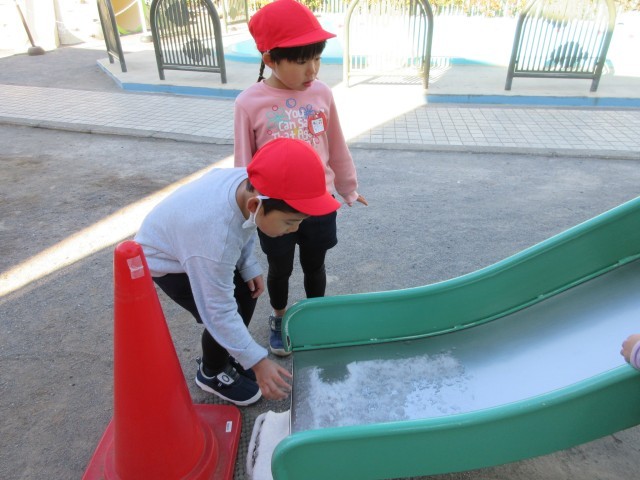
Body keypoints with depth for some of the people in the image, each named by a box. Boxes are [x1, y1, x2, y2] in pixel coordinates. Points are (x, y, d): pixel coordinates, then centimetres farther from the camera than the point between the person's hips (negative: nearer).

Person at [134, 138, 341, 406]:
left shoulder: (249, 182, -27)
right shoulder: (214, 238, -47)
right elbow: (219, 313, -35)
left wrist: (249, 266, -9)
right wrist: (257, 361, -27)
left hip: (189, 240, 7)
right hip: (164, 259, -7)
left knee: (247, 293, 4)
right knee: (221, 321, -13)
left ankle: (227, 356, 28)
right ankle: (212, 374, 18)